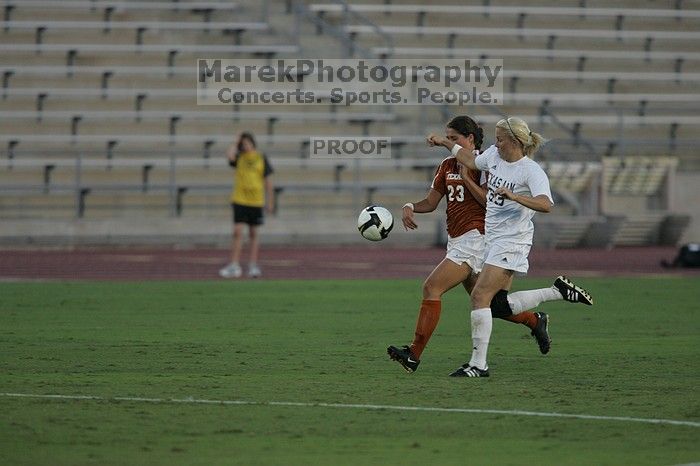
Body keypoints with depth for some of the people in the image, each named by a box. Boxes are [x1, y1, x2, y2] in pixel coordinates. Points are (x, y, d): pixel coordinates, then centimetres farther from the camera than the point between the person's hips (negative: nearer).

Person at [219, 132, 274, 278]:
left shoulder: (261, 159, 5)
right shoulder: (239, 158, 4)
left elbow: (268, 180, 8)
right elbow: (229, 155, -20)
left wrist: (270, 201, 6)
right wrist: (235, 144, -4)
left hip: (256, 201, 1)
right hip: (239, 200, -1)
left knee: (253, 234, 8)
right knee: (237, 232, -8)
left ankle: (253, 266, 13)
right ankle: (234, 266, -10)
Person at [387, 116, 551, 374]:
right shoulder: (447, 166, 14)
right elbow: (431, 202, 16)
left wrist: (466, 178, -18)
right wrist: (410, 206, -3)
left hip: (475, 238, -9)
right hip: (457, 241, 9)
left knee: (431, 287, -17)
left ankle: (414, 355, -19)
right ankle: (535, 321, 34)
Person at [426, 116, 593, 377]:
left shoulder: (531, 171, -17)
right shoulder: (494, 155, 6)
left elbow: (545, 205, -31)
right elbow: (472, 162, 28)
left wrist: (513, 196, -43)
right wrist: (445, 143, 31)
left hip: (512, 243, -9)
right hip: (494, 239, 9)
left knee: (479, 297, -14)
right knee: (500, 304, 7)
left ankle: (478, 364, -9)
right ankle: (559, 291, 20)